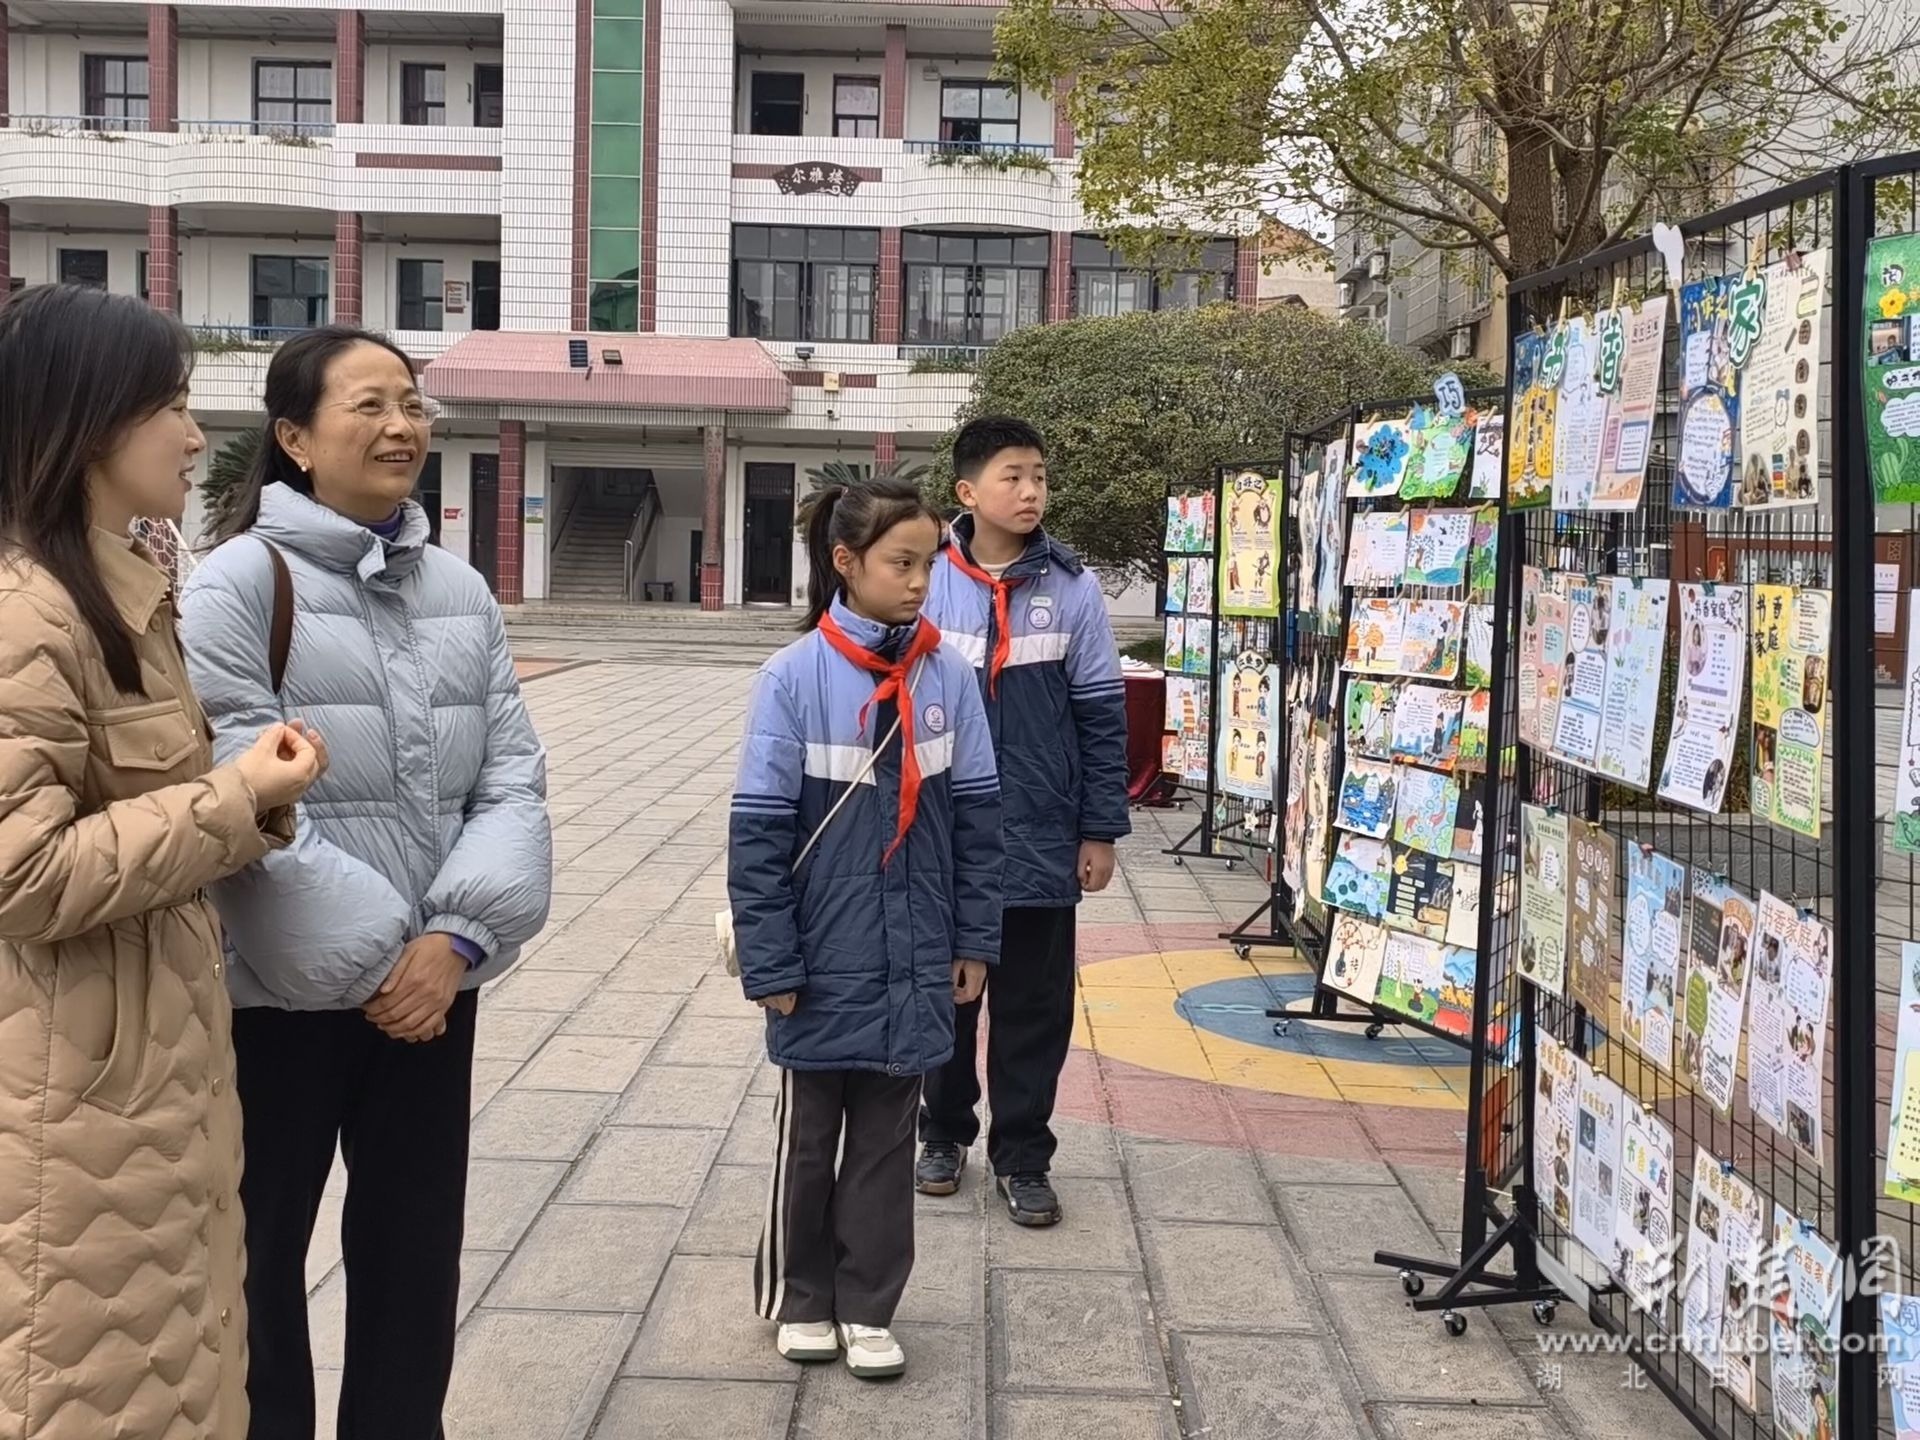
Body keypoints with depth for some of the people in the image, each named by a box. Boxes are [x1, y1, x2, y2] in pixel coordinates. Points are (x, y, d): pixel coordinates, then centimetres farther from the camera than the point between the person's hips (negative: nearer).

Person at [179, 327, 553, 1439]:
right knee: (263, 1249, 11)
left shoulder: (460, 590, 6)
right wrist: (367, 958, -14)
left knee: (418, 1247, 16)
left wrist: (456, 939, -12)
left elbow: (513, 778, 1)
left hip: (433, 982, 5)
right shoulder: (241, 583, -9)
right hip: (282, 990, -4)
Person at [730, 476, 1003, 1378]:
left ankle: (867, 1307, 29)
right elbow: (759, 829, -10)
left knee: (887, 1139, 14)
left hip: (914, 963, 3)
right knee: (807, 1136, 14)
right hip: (823, 962, -2)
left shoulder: (947, 675, -3)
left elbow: (977, 814, 3)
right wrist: (769, 962, -11)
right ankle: (800, 1299, 33)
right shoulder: (794, 677, -12)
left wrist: (974, 942, 3)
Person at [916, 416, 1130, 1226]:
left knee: (1034, 1005, 8)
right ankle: (945, 1130, 34)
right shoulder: (928, 584, -4)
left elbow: (1101, 715, 0)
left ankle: (1022, 1154, 23)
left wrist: (1101, 830, -1)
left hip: (1040, 837, 0)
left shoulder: (1072, 588, -3)